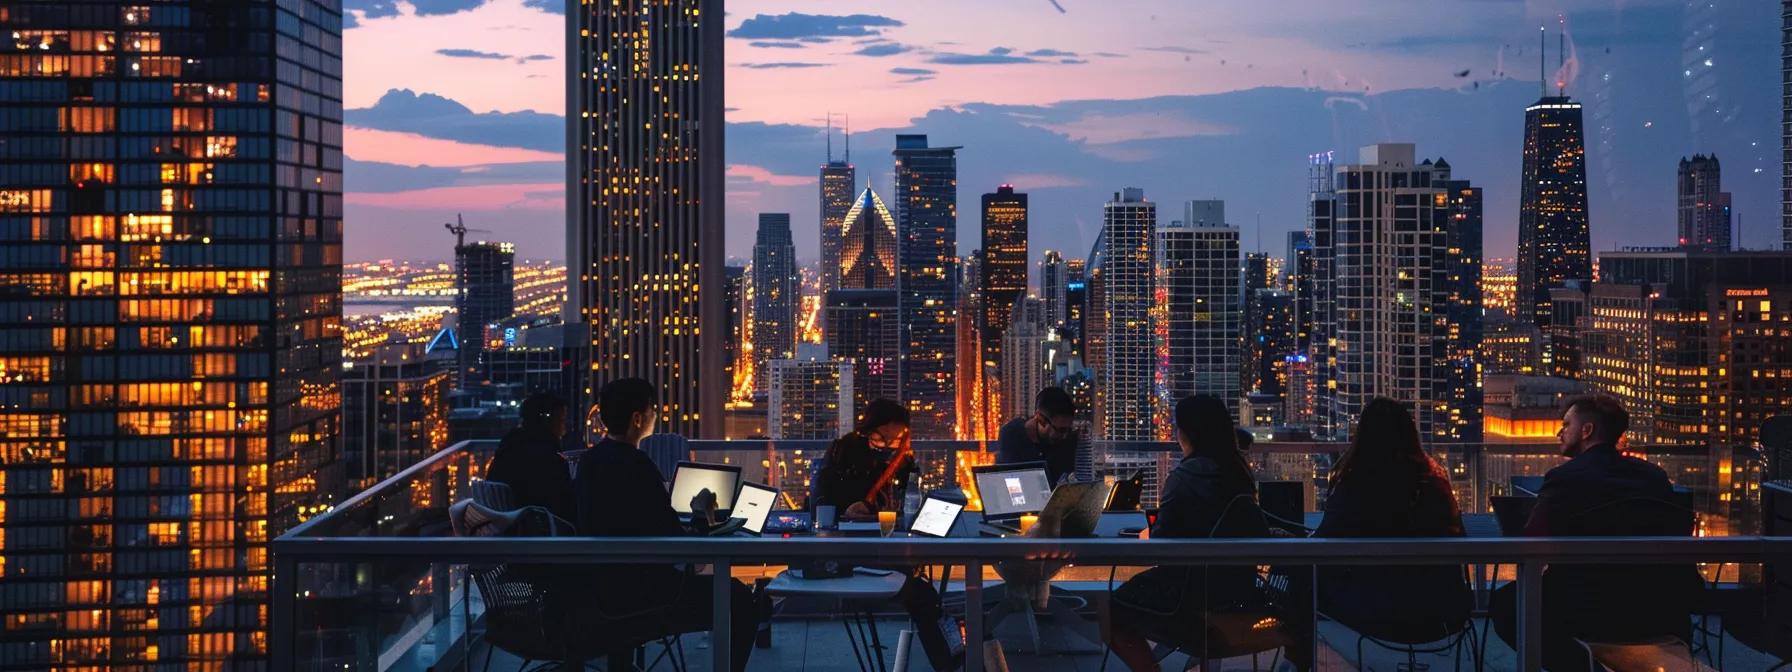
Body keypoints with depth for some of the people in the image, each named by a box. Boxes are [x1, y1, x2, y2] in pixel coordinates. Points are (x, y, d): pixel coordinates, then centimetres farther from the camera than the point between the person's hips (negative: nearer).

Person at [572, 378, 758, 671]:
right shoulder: (635, 464, -20)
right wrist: (699, 514, 0)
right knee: (740, 601, 2)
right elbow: (676, 545, -19)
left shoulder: (588, 460, 6)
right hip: (636, 595, -9)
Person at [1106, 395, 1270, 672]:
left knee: (1114, 612, 9)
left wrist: (1150, 535, 8)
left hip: (1196, 593, -8)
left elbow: (1160, 544, -16)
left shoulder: (1186, 475, -18)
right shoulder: (1238, 471, 3)